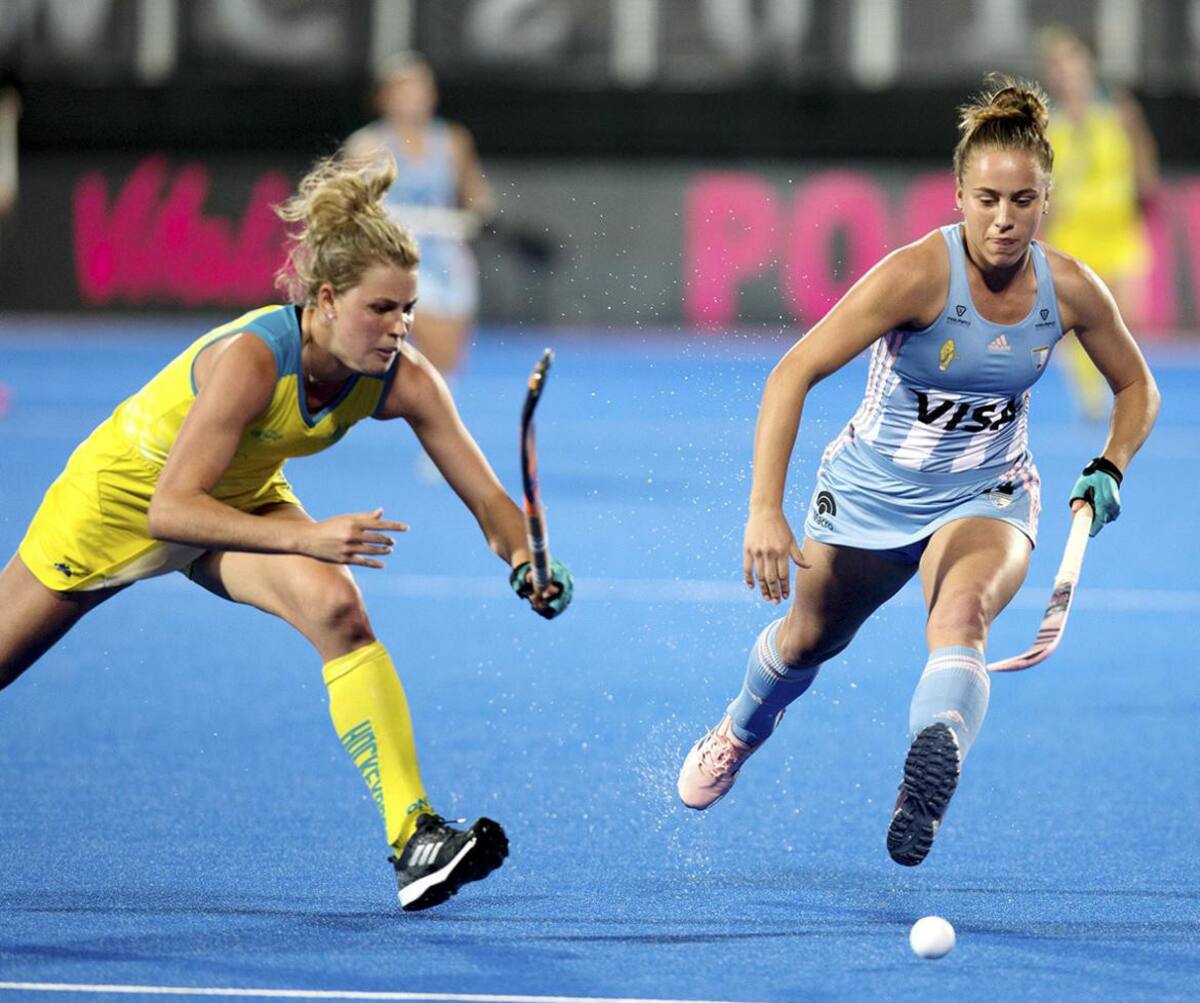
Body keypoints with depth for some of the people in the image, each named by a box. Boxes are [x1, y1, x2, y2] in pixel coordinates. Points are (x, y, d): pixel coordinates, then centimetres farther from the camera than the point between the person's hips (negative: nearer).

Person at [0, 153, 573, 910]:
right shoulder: (251, 359, -39)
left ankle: (414, 835, -31)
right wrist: (306, 538, -50)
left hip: (242, 500, 3)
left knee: (337, 607, -26)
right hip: (122, 495, -3)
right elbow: (171, 510, -40)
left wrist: (527, 560, -40)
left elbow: (486, 495, -18)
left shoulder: (403, 379, -24)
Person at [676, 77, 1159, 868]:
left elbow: (1137, 389, 7)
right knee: (810, 637, 21)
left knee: (962, 614, -33)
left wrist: (1109, 470, -12)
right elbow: (794, 374, -31)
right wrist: (765, 511, -39)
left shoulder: (1070, 290, -14)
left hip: (986, 500, 1)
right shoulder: (919, 275, -27)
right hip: (870, 495, -1)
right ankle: (740, 733, 55)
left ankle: (930, 775, -53)